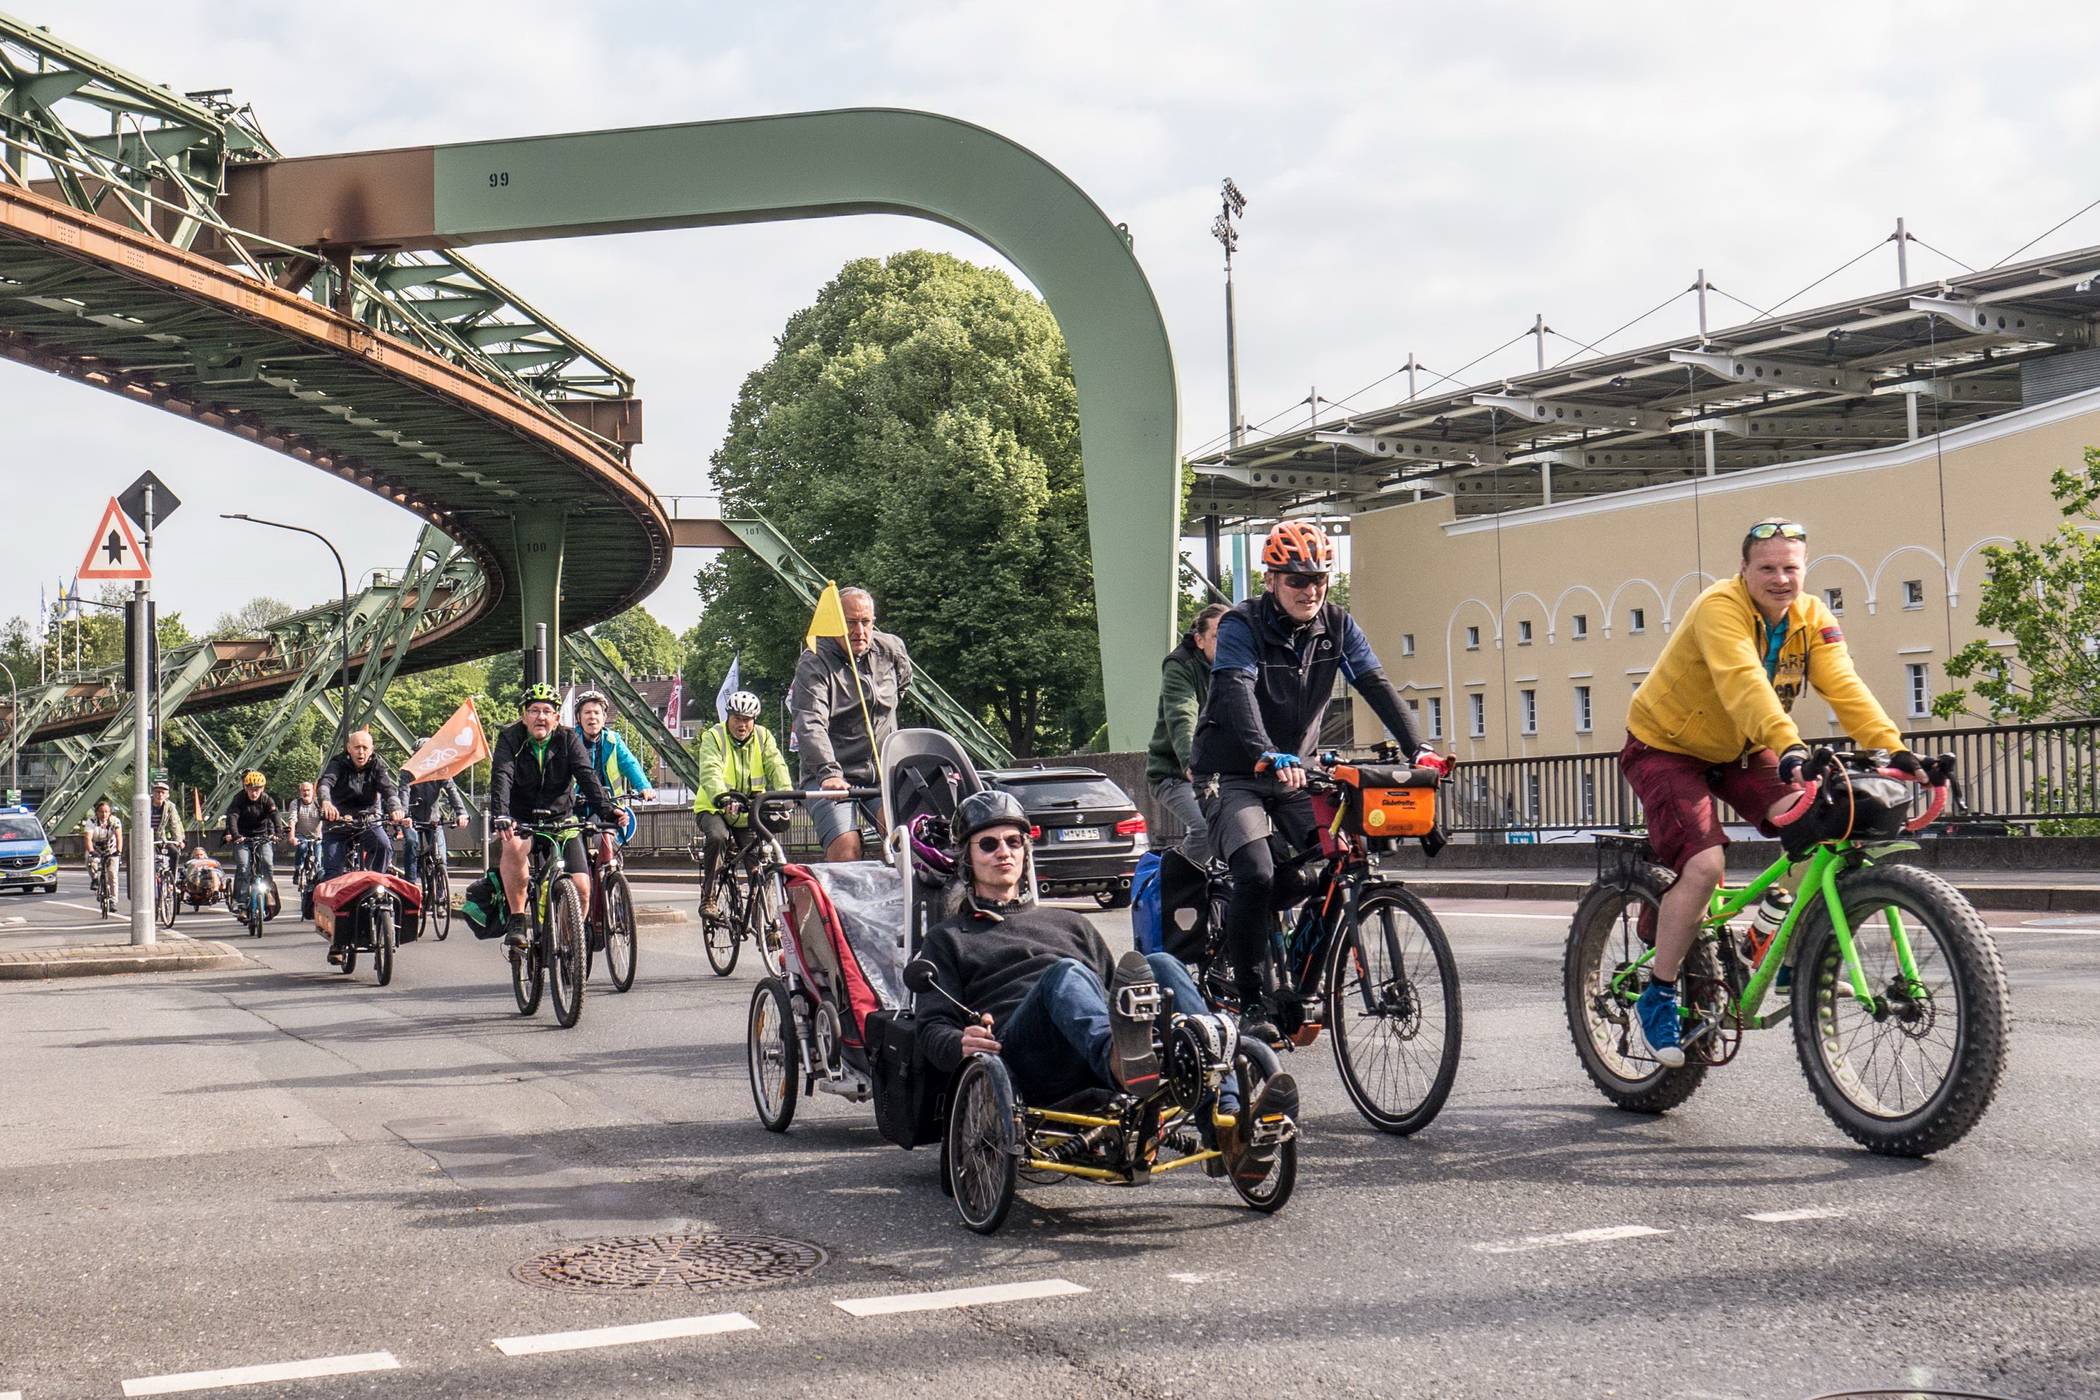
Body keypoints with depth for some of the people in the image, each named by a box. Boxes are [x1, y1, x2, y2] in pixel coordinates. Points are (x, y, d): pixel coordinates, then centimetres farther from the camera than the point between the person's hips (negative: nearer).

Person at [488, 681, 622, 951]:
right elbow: (501, 778, -24)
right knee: (513, 847, -37)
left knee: (581, 888, -13)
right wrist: (500, 815, -43)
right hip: (520, 819, -2)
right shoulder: (510, 739, -9)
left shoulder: (568, 740, -4)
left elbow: (587, 776, -17)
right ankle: (518, 921, -24)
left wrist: (606, 808, -35)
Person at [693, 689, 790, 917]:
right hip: (715, 807, -3)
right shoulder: (714, 737, -9)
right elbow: (710, 772, -25)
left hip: (749, 812, 3)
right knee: (717, 838, -32)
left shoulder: (763, 737, 1)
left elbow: (777, 767, -13)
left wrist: (784, 794, -34)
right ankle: (708, 898, -22)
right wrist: (722, 797, -45)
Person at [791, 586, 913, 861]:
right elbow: (811, 725, -26)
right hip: (831, 778, -5)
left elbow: (904, 682, 31)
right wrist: (829, 772, -39)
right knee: (845, 849, -23)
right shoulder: (813, 663, -11)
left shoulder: (892, 650, 5)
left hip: (883, 774, 5)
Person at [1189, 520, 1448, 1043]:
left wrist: (1416, 749, -22)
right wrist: (1268, 757, -48)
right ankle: (1252, 1001, -12)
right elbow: (1237, 693, -31)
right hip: (1236, 776, -5)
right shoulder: (1242, 626, -15)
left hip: (1296, 773, 5)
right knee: (1256, 873, -25)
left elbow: (1376, 685, -8)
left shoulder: (1337, 626, -1)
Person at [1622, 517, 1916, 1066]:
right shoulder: (1720, 607, -27)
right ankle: (1658, 995, -9)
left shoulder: (1812, 618, -8)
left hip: (1740, 751, 6)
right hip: (1667, 746, -6)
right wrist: (1789, 747, -58)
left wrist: (1893, 748, -35)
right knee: (1705, 863, -24)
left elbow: (1844, 687, -20)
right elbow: (1744, 683, -43)